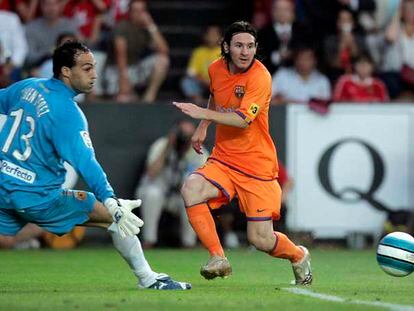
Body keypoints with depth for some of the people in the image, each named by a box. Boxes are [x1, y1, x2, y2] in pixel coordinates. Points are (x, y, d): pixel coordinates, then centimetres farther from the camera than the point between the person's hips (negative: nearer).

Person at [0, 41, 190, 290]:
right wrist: (111, 202, -31)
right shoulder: (68, 112, -16)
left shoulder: (28, 87, 6)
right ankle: (148, 279, 4)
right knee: (113, 215, 0)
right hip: (38, 196, -7)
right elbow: (85, 162, -24)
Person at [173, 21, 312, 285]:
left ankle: (299, 256, 31)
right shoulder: (216, 69, 3)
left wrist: (203, 114, -36)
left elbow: (243, 120, -29)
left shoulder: (260, 77, -17)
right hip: (223, 159, 5)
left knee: (261, 240, -4)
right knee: (191, 189, -27)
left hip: (257, 165, -5)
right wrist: (203, 128, 16)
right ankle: (218, 259, -18)